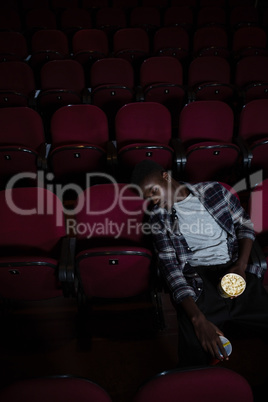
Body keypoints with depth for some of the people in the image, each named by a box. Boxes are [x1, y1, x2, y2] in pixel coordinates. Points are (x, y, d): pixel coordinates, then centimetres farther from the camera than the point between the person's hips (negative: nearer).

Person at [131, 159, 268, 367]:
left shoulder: (214, 191, 8)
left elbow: (245, 224, 16)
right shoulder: (159, 217, 5)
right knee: (194, 351, -24)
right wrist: (198, 319, -16)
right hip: (198, 280, -1)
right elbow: (170, 267, -3)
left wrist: (241, 265, -3)